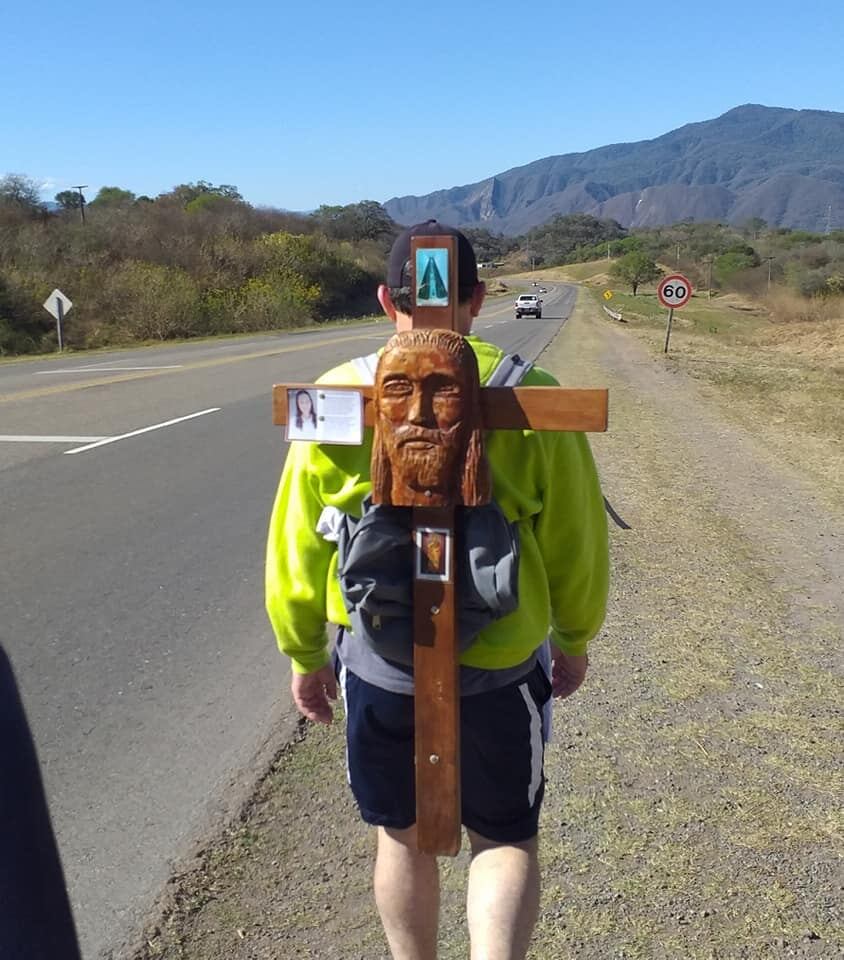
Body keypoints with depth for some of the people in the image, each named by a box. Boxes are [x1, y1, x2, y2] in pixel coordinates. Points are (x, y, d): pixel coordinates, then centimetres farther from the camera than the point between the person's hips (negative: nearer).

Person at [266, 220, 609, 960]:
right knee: (506, 838, 19)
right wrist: (574, 638, 14)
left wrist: (305, 654, 12)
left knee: (404, 836, 22)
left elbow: (296, 544, -2)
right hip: (501, 668, -1)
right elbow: (576, 541, -3)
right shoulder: (530, 398, -10)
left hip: (378, 663, 1)